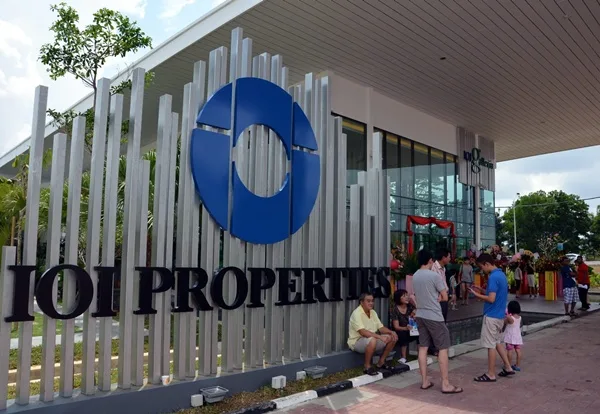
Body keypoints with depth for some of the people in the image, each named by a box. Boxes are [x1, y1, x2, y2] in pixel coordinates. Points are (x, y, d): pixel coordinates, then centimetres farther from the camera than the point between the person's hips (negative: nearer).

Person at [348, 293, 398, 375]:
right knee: (372, 340, -38)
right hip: (356, 341, -8)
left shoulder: (373, 312, 8)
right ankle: (367, 366, -18)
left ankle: (381, 363, 9)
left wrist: (391, 332, -13)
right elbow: (362, 332, -31)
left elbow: (380, 327, 7)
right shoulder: (357, 313, -20)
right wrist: (379, 336, -37)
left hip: (372, 339, 9)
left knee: (393, 338, -2)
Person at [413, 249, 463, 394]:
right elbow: (445, 297, -7)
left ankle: (424, 381, 15)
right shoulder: (434, 275, -14)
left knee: (423, 348, 9)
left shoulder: (415, 276, 7)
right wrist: (437, 297, 10)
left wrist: (434, 298, 7)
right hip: (434, 316, -7)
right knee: (443, 348, 0)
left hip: (420, 315, 7)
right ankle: (445, 384, 2)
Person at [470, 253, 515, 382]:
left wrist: (477, 295, -12)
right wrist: (482, 291, 12)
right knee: (497, 342, 21)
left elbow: (491, 299, -24)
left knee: (491, 345, 0)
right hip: (500, 314, 10)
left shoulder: (493, 277, -21)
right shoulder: (501, 274, 10)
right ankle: (508, 368, 26)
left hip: (491, 316, -10)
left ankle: (491, 374, 8)